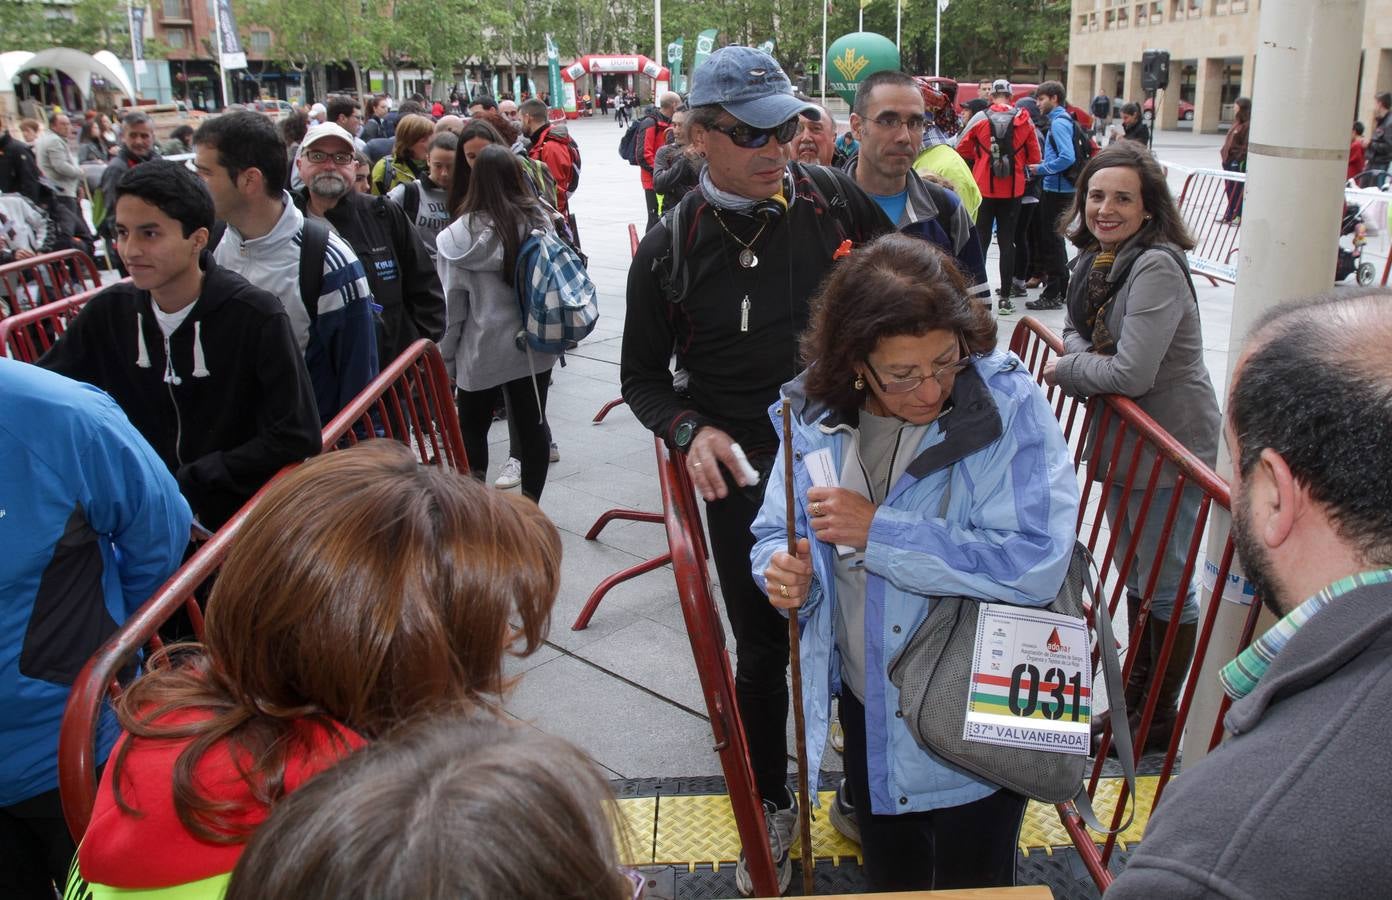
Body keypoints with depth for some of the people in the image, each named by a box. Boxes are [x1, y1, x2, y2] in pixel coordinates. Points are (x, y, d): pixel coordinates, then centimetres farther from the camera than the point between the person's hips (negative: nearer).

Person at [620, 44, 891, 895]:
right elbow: (642, 375, 4)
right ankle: (773, 806, 38)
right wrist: (690, 432, -14)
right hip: (745, 481, 0)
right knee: (762, 649, 13)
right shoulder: (669, 251, -7)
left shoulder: (835, 200, -6)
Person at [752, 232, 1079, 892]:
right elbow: (776, 533, 2)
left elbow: (1037, 562, -30)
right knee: (887, 879, 27)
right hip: (868, 714, 4)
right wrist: (781, 568, -23)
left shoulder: (1008, 403, -21)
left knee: (971, 883, 19)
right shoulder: (818, 414, -9)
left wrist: (876, 531, -29)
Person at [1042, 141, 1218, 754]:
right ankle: (1135, 696, 38)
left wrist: (1066, 370, -13)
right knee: (1133, 573, 21)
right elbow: (1075, 329, 12)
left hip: (1172, 443, -9)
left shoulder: (1156, 267, -24)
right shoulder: (1096, 258, 3)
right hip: (1121, 438, 9)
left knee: (1165, 583, 4)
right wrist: (1083, 358, -11)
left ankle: (1161, 716, 22)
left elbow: (1132, 373, -29)